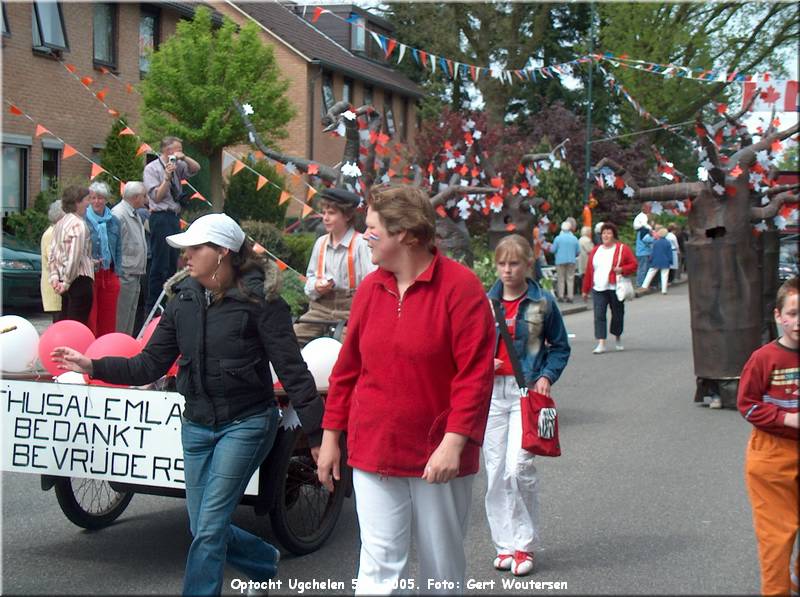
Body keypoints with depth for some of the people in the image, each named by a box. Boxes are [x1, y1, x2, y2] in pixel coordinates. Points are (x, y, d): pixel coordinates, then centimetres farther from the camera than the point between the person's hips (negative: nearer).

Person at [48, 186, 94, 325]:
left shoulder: (60, 224, 13)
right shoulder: (79, 225, -14)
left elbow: (52, 254, 11)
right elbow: (75, 257, -20)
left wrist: (54, 277, 7)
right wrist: (67, 282, -13)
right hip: (80, 279, -9)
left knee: (64, 318, 15)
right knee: (79, 323, -6)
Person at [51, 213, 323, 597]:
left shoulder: (259, 299, -13)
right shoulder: (184, 299, 4)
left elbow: (292, 370, -13)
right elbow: (150, 365, 6)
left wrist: (316, 434, -14)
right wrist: (94, 367, -6)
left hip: (246, 424, -6)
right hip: (197, 425, 6)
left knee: (209, 528, -8)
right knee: (204, 528, 13)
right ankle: (266, 563, 41)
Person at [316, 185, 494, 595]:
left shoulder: (461, 286, -10)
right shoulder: (370, 288, 6)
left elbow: (475, 373, -14)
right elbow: (347, 369, 12)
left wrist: (454, 442, -19)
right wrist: (331, 435, 12)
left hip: (439, 457, -3)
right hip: (373, 453, 4)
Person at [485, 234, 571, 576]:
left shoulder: (542, 303, 1)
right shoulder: (486, 302, 7)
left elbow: (560, 346, 8)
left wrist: (547, 376, -6)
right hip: (492, 391, 3)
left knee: (518, 467, -13)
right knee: (495, 469, 5)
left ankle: (525, 545, 0)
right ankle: (505, 543, 16)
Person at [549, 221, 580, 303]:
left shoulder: (558, 238, -7)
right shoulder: (574, 238, -1)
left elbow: (552, 250, -4)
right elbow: (578, 251, 3)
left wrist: (550, 247, 18)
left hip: (560, 261, -1)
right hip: (571, 261, 1)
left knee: (561, 279, 7)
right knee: (570, 279, 5)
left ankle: (561, 295, 5)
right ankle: (570, 296, 2)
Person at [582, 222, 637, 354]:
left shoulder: (622, 249, 2)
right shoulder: (595, 250, 12)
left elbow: (633, 265, 1)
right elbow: (589, 270, 13)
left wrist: (622, 269, -18)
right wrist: (585, 290, 12)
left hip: (615, 288, -2)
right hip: (598, 289, 2)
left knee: (617, 314, 10)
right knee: (599, 316, -9)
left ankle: (618, 338, 33)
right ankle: (601, 344, -11)